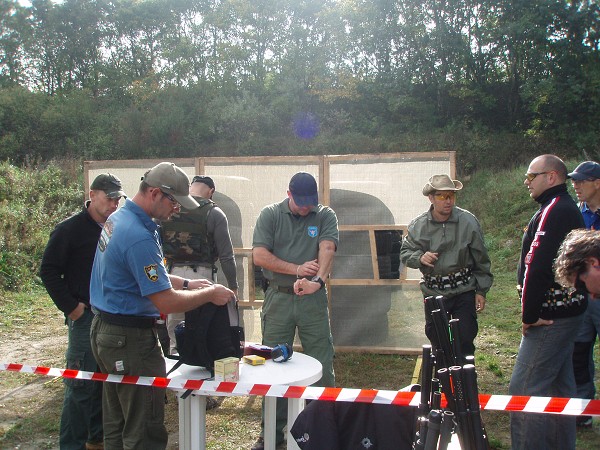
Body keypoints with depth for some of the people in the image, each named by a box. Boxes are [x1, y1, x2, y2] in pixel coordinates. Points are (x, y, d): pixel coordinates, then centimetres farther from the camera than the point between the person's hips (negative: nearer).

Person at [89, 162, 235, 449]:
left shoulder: (117, 218, 7)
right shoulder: (139, 237, -25)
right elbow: (167, 303, -25)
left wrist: (185, 283, 8)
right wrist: (209, 294, -11)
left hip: (104, 330, 11)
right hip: (130, 339, -10)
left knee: (116, 425, 21)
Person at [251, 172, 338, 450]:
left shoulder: (325, 216, 3)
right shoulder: (270, 215, 2)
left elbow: (327, 249, -15)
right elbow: (259, 255, -7)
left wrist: (316, 280, -32)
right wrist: (297, 269, -13)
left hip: (314, 299, 0)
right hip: (278, 298, 0)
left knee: (322, 365, 4)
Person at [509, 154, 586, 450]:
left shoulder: (553, 210, -17)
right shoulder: (568, 209, 16)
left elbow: (537, 266, -25)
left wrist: (529, 314, -17)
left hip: (550, 317, -11)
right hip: (566, 312, 11)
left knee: (524, 391, -8)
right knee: (559, 387, 19)